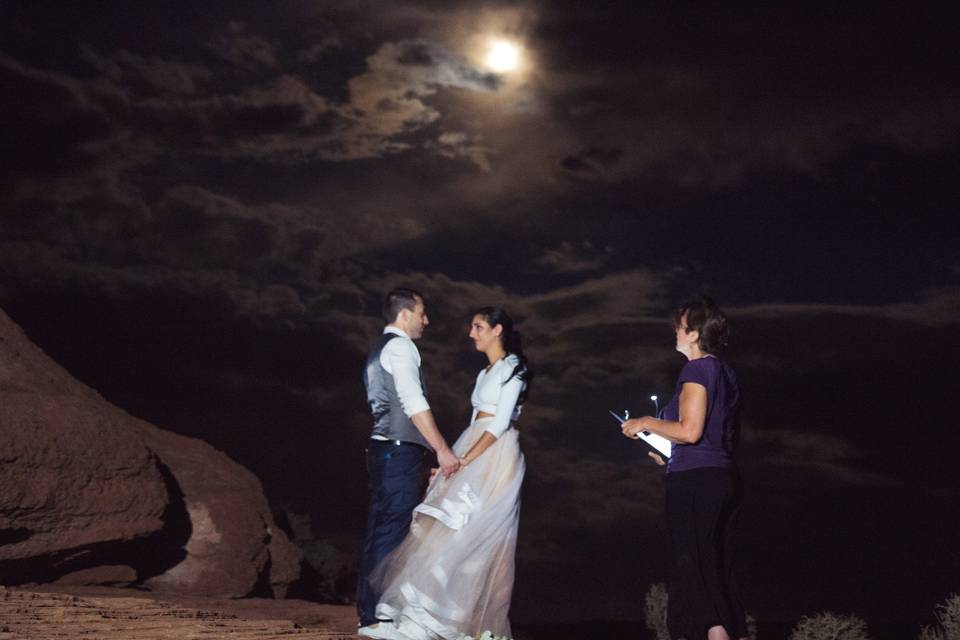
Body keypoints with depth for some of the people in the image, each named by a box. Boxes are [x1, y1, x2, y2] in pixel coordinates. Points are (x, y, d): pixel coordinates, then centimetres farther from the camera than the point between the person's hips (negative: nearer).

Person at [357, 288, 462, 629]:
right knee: (392, 531, -8)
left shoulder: (379, 350, 22)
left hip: (382, 450, 10)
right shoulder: (399, 347, -9)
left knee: (378, 531, 11)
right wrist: (442, 449, -19)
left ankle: (369, 611, 16)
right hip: (400, 451, -10)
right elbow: (415, 404, -19)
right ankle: (381, 613, -4)